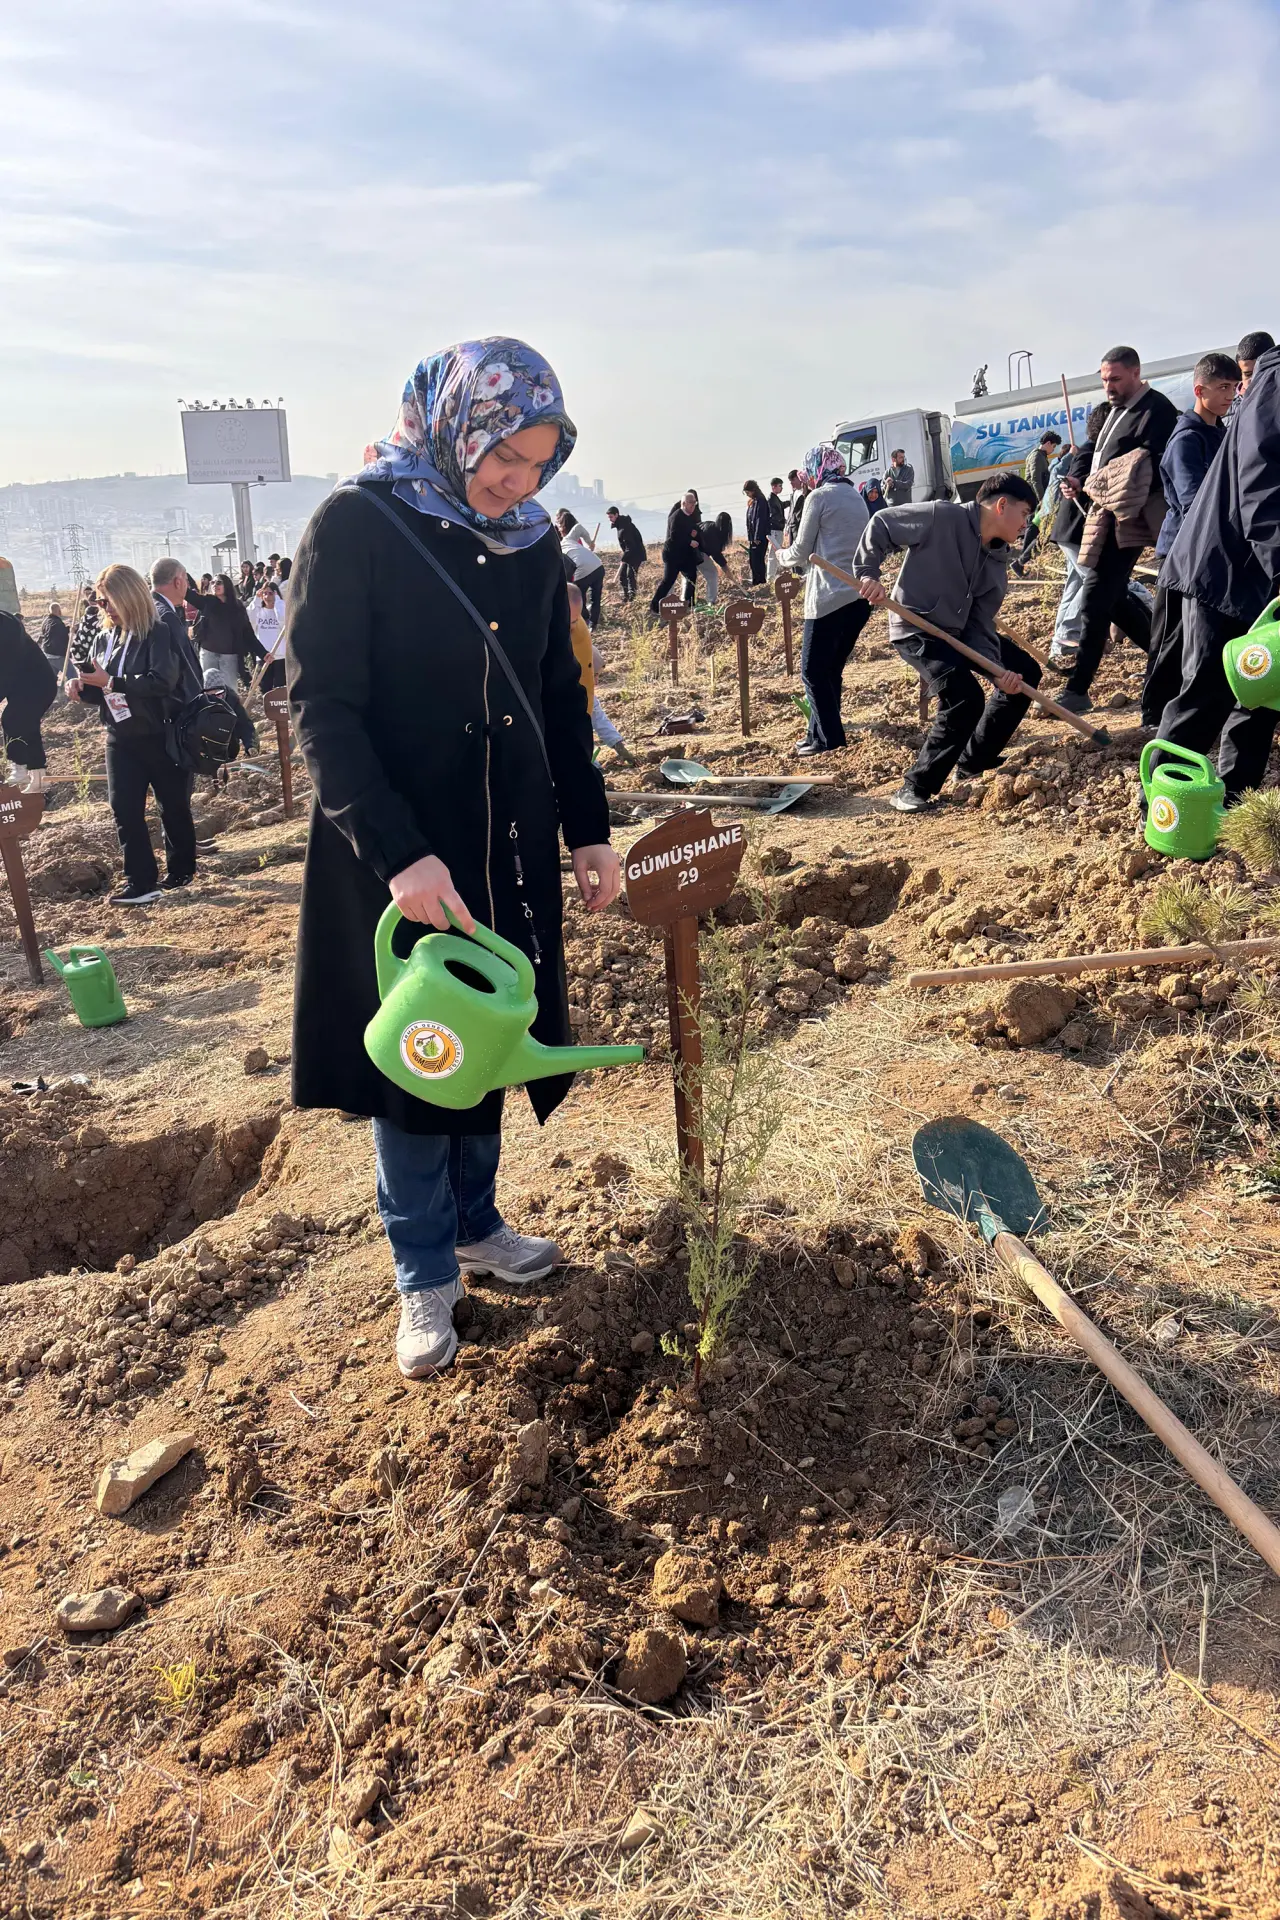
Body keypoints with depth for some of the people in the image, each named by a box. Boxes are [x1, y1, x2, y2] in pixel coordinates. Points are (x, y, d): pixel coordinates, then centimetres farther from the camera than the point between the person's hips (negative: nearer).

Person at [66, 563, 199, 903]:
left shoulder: (158, 633, -12)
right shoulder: (112, 636, 9)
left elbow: (162, 681, -26)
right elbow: (108, 690, 17)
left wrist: (111, 681, -26)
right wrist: (84, 688, -4)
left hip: (162, 735, -7)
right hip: (122, 736, 7)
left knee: (173, 805, 7)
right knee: (124, 808, -1)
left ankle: (181, 871, 22)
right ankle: (141, 881, 1)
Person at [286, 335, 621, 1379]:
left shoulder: (532, 539, 5)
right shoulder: (357, 526, -12)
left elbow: (561, 695, 11)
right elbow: (322, 707, -17)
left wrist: (588, 828, 6)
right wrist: (398, 852, -26)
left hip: (512, 844, 5)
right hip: (398, 858, -5)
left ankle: (476, 1222, 36)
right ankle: (426, 1276, 23)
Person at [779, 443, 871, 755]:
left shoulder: (818, 498, -5)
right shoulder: (857, 498, 18)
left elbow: (801, 551, -2)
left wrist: (782, 555, 19)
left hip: (829, 598, -8)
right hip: (859, 596, 8)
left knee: (813, 670, -1)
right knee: (832, 668, 13)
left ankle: (828, 738, -2)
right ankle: (821, 732, 15)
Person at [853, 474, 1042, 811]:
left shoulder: (998, 559, 5)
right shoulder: (942, 517, -16)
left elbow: (980, 622, 2)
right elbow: (880, 524, -10)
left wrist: (997, 669, -13)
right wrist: (867, 573, -19)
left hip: (959, 631, 9)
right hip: (916, 629, -9)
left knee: (1025, 671, 13)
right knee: (964, 699, -26)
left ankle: (975, 760, 22)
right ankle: (915, 789, -15)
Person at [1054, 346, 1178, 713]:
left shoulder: (1156, 410, -11)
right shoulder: (1118, 411, 18)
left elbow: (1158, 470, -19)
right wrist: (1080, 481, 3)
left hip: (1127, 519, -10)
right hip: (1107, 516, 10)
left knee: (1095, 600, -12)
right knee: (1113, 597, 15)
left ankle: (1077, 691, -9)